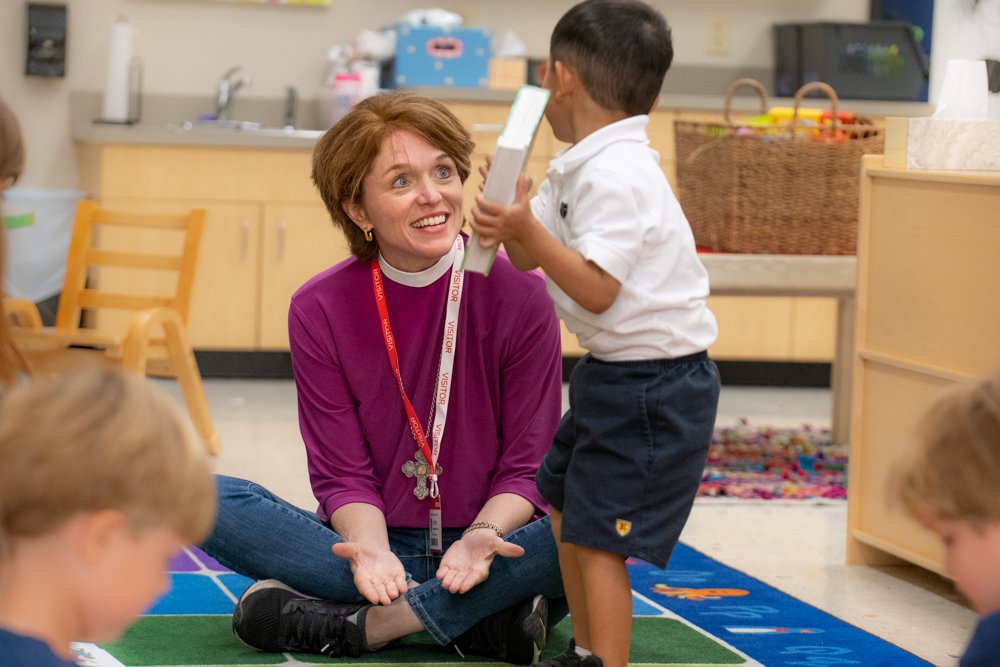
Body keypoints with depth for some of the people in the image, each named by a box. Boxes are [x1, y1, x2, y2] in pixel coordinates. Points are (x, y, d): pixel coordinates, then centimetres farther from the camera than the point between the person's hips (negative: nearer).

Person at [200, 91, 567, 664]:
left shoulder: (519, 295, -5)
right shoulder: (319, 310, -1)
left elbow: (528, 467, -4)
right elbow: (343, 474, -2)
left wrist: (484, 537, -25)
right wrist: (371, 550, -24)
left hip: (494, 543, -1)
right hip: (380, 539, 2)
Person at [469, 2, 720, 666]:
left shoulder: (616, 177, -24)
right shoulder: (581, 166, 8)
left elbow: (596, 290, -29)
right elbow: (528, 260, 8)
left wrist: (527, 227, -32)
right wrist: (511, 216, -12)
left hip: (653, 386, -11)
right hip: (611, 371, 11)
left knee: (597, 536, -11)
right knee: (565, 501, 24)